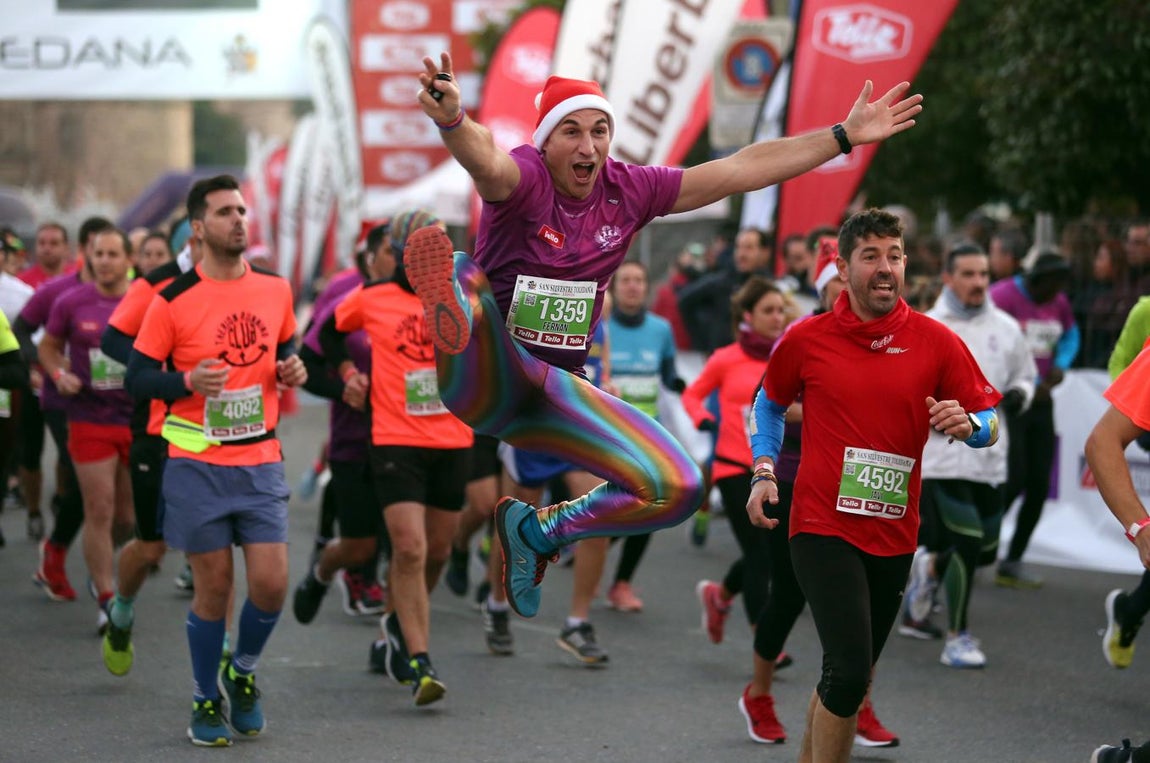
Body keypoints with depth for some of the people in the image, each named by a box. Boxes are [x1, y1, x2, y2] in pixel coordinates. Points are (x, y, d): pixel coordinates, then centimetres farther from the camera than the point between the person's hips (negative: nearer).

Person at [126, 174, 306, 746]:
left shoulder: (275, 290, 6)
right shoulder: (173, 302, -6)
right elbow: (136, 378, -2)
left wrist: (292, 367, 1)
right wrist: (188, 382, -19)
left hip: (261, 463, 3)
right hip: (197, 465, -3)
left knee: (271, 584, -5)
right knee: (213, 588, 2)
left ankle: (242, 672, 24)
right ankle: (205, 701, 21)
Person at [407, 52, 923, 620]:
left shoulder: (628, 190, 1)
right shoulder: (524, 177, -15)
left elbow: (744, 169, 5)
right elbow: (486, 162, -41)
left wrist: (846, 136, 6)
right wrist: (452, 121, -65)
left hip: (552, 392, 6)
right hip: (486, 381, -6)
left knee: (677, 489, -4)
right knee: (466, 274, -34)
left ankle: (538, 530, 13)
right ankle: (450, 312, -72)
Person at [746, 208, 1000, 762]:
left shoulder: (937, 342, 0)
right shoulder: (805, 340, -1)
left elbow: (988, 422, 4)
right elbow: (769, 403, 17)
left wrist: (967, 424, -19)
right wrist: (763, 473, 5)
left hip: (894, 536, 3)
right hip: (823, 529, -3)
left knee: (850, 675, 15)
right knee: (850, 671, -18)